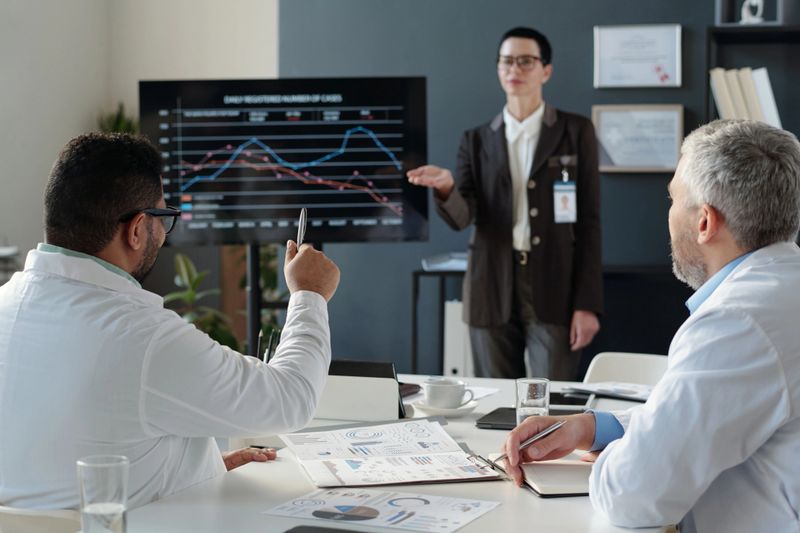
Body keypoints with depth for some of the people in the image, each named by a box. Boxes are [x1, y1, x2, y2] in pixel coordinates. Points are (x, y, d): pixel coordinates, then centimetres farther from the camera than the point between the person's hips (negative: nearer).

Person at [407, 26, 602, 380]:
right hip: (493, 292, 2)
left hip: (554, 291, -2)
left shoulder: (575, 132, 4)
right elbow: (461, 217, -2)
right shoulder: (477, 140, 10)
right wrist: (446, 187, -26)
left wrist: (587, 304, -7)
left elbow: (588, 222, 0)